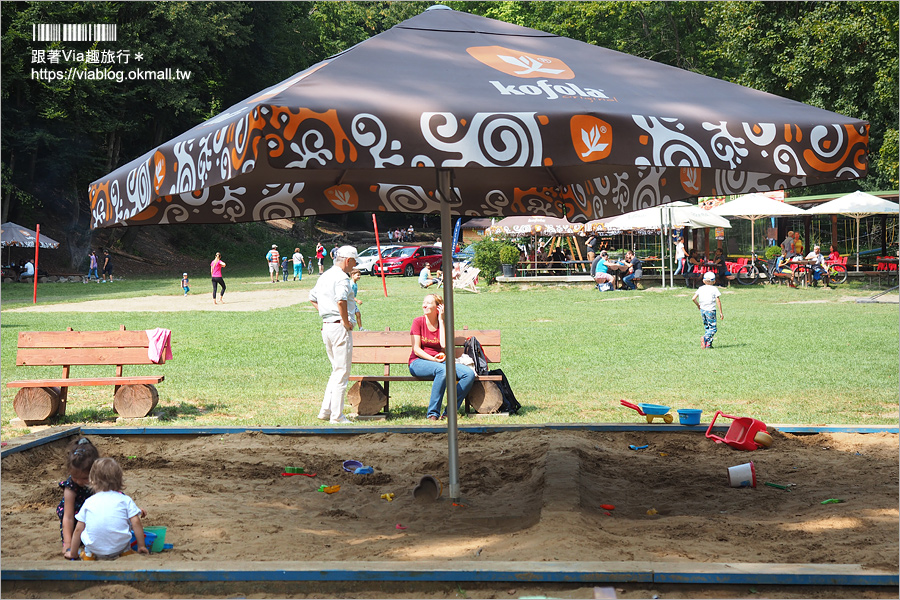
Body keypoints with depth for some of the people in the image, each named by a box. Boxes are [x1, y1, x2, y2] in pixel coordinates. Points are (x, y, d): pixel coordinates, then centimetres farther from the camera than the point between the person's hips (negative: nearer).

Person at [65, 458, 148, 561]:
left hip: (95, 548, 1)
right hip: (120, 547, -1)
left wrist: (73, 553, 24)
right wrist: (141, 546, 10)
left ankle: (89, 554, 14)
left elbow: (78, 529, 14)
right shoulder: (125, 500, 7)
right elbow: (136, 523, 0)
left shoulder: (89, 502, 11)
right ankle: (125, 551, 15)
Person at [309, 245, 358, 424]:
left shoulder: (324, 276, 16)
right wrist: (346, 322, -17)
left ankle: (326, 410, 18)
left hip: (326, 327, 9)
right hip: (339, 327, -9)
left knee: (337, 370, 19)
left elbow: (312, 298, 26)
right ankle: (337, 416, 0)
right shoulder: (341, 277, -13)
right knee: (342, 373, -3)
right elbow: (341, 300, -28)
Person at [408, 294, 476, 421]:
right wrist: (432, 359, -19)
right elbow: (416, 349, -4)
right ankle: (433, 412, -30)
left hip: (438, 361, 4)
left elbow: (444, 345, -9)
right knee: (442, 370, -38)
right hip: (418, 363, -4)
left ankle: (449, 412, -18)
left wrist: (441, 320, -5)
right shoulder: (418, 322, 4)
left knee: (469, 374, -21)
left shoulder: (443, 323, 10)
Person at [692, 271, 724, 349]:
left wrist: (698, 305, 22)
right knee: (713, 328, -3)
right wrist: (721, 312, -2)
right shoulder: (714, 289, -4)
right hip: (710, 310, -5)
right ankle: (705, 338, -27)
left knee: (706, 327, 15)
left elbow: (693, 298, 4)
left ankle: (708, 343, 10)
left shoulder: (700, 289, 7)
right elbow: (718, 301, -6)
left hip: (702, 310, 5)